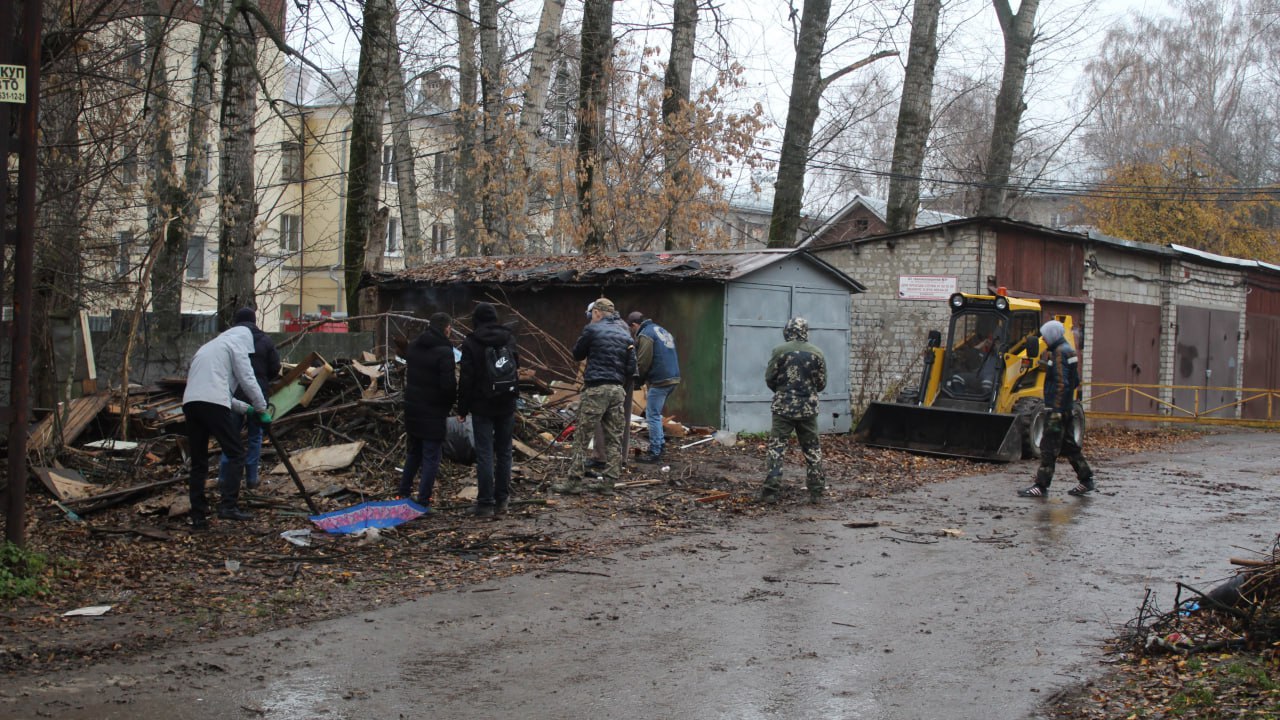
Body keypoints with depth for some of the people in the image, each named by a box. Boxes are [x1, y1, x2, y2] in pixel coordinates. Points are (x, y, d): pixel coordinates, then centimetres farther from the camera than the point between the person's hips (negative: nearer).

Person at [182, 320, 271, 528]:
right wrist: (262, 409, 16)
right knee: (236, 454, -1)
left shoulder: (207, 347, 35)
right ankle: (228, 505, -13)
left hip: (189, 402, 7)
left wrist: (244, 407, 34)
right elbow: (247, 380, 5)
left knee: (198, 462, 11)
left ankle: (198, 516, 10)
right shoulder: (236, 344, 12)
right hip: (214, 404, -7)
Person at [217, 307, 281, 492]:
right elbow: (275, 369, 1)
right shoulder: (265, 340, 0)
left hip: (234, 395, 0)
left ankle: (224, 477, 8)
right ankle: (251, 478, 10)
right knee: (255, 436, 10)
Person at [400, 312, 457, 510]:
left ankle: (403, 493, 27)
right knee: (431, 457, 1)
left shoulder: (413, 346, 7)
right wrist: (450, 404, -1)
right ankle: (423, 502, 1)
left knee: (413, 452, 22)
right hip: (433, 412, -7)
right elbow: (448, 384, -18)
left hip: (412, 408, 7)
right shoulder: (444, 351, -17)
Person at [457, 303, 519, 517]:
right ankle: (502, 500, 15)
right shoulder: (509, 339, 7)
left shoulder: (471, 343, -9)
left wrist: (462, 408, -2)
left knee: (485, 455, -2)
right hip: (507, 405, 4)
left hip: (482, 406, -4)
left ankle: (486, 504, -2)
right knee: (504, 452, 11)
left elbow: (466, 379, -9)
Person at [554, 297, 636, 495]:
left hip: (596, 389, -5)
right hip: (617, 390, 5)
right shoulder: (626, 334, 12)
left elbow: (577, 354, 9)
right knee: (614, 438, 8)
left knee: (582, 437, -2)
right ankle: (609, 482, 9)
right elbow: (631, 369, 10)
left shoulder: (593, 329, -4)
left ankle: (574, 481, -2)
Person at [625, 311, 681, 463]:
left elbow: (643, 362, -14)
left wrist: (642, 378, 5)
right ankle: (660, 442, 22)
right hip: (673, 378, 9)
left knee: (653, 416, -2)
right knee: (655, 413, 21)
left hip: (660, 381, -9)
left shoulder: (645, 335, -9)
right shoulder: (662, 330, 20)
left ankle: (655, 452, 0)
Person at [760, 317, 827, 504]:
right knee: (812, 449, 11)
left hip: (783, 406, -2)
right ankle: (816, 491, 13)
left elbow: (769, 378, -2)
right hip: (808, 408, 2)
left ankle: (771, 490, -7)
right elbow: (822, 383, 5)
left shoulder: (780, 351, -7)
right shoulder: (817, 353, 0)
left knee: (776, 448, 0)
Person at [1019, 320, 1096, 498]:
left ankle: (1041, 486, -4)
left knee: (1049, 447, -7)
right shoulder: (1068, 351, 16)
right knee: (1069, 445, 16)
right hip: (1067, 408, 10)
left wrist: (1056, 409, -22)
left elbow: (1062, 383, -21)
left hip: (1057, 408, -10)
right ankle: (1086, 481, 20)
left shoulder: (1060, 353, -15)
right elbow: (1076, 381, 22)